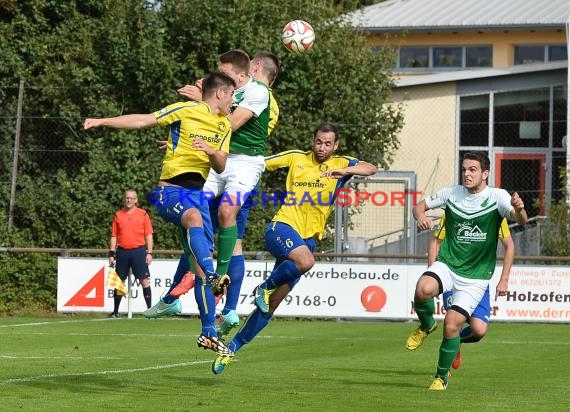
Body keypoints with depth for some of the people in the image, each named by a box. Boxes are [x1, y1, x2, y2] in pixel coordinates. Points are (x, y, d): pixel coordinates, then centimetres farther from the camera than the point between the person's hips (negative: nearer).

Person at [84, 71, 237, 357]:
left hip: (197, 192, 6)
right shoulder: (186, 110, -2)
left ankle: (208, 333, 6)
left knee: (200, 266, 2)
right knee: (194, 217, -41)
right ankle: (212, 277, -60)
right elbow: (143, 121, -3)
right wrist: (102, 121, -11)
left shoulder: (225, 125, 17)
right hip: (172, 189, -6)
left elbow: (221, 167, 15)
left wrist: (210, 151, -8)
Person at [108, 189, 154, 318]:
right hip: (122, 252, 2)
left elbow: (148, 235, 3)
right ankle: (115, 311, 12)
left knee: (144, 280, -6)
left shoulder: (143, 214, 3)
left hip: (138, 251, -2)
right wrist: (111, 254, 5)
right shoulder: (118, 215, 9)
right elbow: (114, 236, 11)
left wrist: (149, 253, -5)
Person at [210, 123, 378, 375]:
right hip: (282, 227, -3)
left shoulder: (340, 164, 6)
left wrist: (345, 171, -31)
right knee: (305, 260, -37)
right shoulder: (296, 158, 6)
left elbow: (371, 169, -11)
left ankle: (233, 347, 15)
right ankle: (265, 287, -10)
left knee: (271, 305, 3)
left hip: (308, 238, 3)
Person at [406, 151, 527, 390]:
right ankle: (426, 326, 4)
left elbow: (520, 220, -23)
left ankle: (441, 377, 14)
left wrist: (519, 210, -48)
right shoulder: (451, 193, 0)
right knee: (423, 289, -30)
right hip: (447, 265, 2)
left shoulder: (497, 197, -9)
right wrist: (420, 217, -13)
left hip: (475, 277, -2)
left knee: (452, 324, -10)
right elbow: (421, 206, 12)